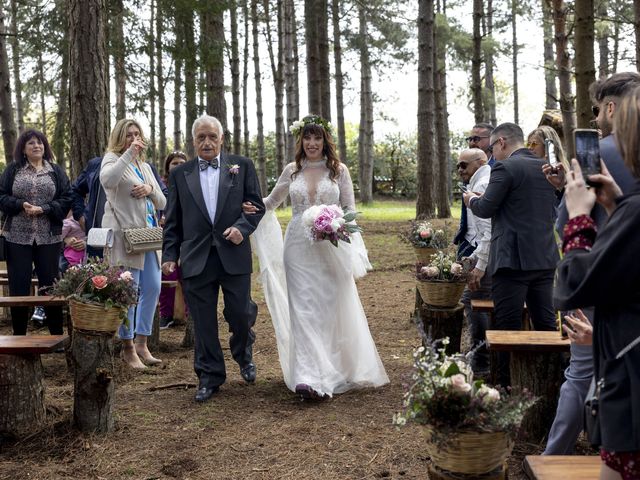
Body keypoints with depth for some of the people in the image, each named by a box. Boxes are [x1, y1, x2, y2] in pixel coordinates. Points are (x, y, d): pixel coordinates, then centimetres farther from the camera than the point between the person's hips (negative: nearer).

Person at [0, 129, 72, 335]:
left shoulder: (56, 171, 8)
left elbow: (66, 199, 0)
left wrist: (43, 209, -13)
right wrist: (21, 205, -14)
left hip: (49, 237, 0)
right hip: (17, 237, 0)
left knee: (50, 285, 5)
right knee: (18, 286, 4)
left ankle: (57, 334, 14)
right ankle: (19, 335, 15)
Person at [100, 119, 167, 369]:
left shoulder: (145, 166, 21)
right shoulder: (112, 159, 0)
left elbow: (162, 203, 18)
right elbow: (107, 181, -25)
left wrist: (151, 189, -3)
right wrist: (129, 154, -24)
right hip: (125, 233, -7)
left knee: (152, 288, 7)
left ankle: (141, 343, 18)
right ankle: (128, 348, 5)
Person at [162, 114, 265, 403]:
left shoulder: (241, 166, 6)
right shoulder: (179, 174, 9)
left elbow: (257, 205, 5)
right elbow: (172, 220, 10)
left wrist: (242, 227, -13)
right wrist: (169, 255, 3)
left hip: (234, 255, -1)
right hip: (195, 258, 1)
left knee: (240, 314, 2)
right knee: (203, 322, 5)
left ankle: (244, 357, 34)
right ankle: (209, 376, 19)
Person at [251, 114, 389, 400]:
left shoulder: (339, 170, 3)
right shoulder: (291, 171, 8)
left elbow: (350, 210, 4)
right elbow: (271, 202, 21)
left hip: (331, 250, -1)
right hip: (299, 249, 1)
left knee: (329, 309, 6)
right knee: (303, 310, -6)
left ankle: (334, 370, 21)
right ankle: (308, 378, -7)